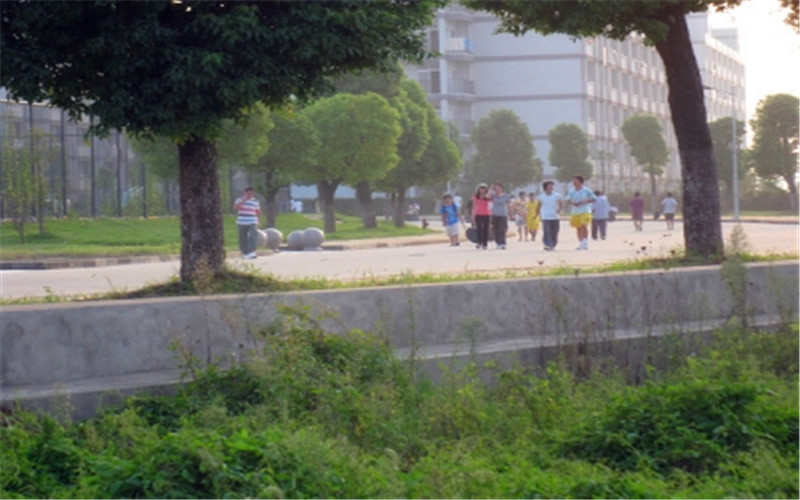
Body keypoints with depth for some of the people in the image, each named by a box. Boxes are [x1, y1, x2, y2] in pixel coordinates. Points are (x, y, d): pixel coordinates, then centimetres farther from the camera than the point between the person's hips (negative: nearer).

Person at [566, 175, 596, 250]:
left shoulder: (587, 190, -2)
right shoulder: (571, 191, 9)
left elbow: (593, 199, -1)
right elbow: (568, 200, 7)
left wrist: (583, 202, -14)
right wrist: (573, 203, -15)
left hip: (585, 212, -5)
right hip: (575, 212, 5)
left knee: (584, 226, -20)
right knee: (578, 228, 8)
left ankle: (585, 243, -14)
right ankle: (580, 243, 18)